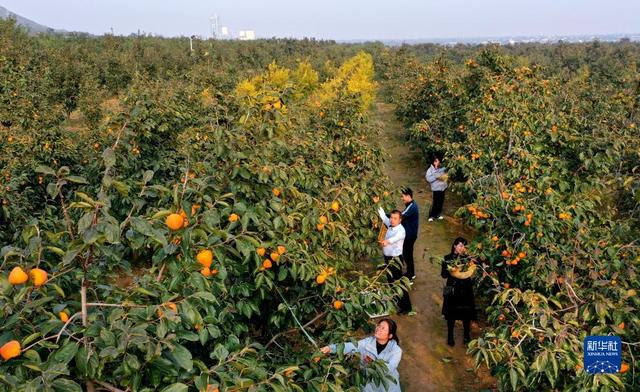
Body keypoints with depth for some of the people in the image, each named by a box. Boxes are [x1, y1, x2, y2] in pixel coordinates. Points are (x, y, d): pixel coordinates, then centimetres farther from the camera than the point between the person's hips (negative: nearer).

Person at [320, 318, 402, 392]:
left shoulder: (395, 349, -13)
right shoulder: (367, 342, -8)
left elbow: (390, 368, -27)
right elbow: (349, 346, -19)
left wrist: (373, 363, -40)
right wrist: (330, 348, -34)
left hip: (388, 385, -2)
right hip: (369, 383, 2)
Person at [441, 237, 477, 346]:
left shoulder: (468, 258, -3)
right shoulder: (447, 258, -6)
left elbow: (472, 273, -2)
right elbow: (443, 274, -8)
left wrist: (472, 267, -20)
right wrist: (450, 271, -26)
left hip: (466, 290, 1)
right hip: (452, 290, -1)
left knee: (466, 313, 11)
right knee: (451, 314, 9)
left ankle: (467, 335, 33)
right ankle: (450, 336, 28)